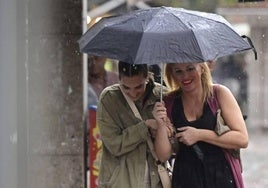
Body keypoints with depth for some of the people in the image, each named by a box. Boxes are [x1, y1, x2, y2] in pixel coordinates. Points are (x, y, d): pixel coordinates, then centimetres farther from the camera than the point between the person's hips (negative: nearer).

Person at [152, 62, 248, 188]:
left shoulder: (219, 93, -5)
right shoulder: (169, 103, -1)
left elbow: (242, 139, -13)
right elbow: (163, 156, -1)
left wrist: (199, 135, -15)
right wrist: (162, 125, -17)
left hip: (221, 177, -2)